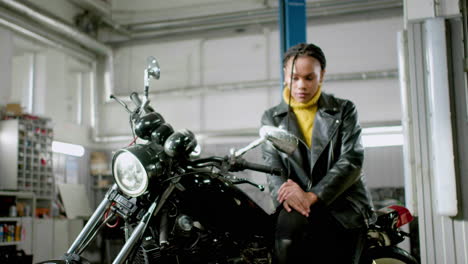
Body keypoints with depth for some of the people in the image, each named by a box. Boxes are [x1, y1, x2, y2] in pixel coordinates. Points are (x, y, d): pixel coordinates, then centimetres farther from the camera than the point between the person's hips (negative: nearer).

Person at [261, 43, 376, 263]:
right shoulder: (272, 118, 16)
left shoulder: (344, 110, 11)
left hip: (343, 206, 1)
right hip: (298, 206, 0)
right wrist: (285, 192, -23)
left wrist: (313, 196, -19)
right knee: (290, 223, -34)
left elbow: (352, 160, -3)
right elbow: (271, 164, 2)